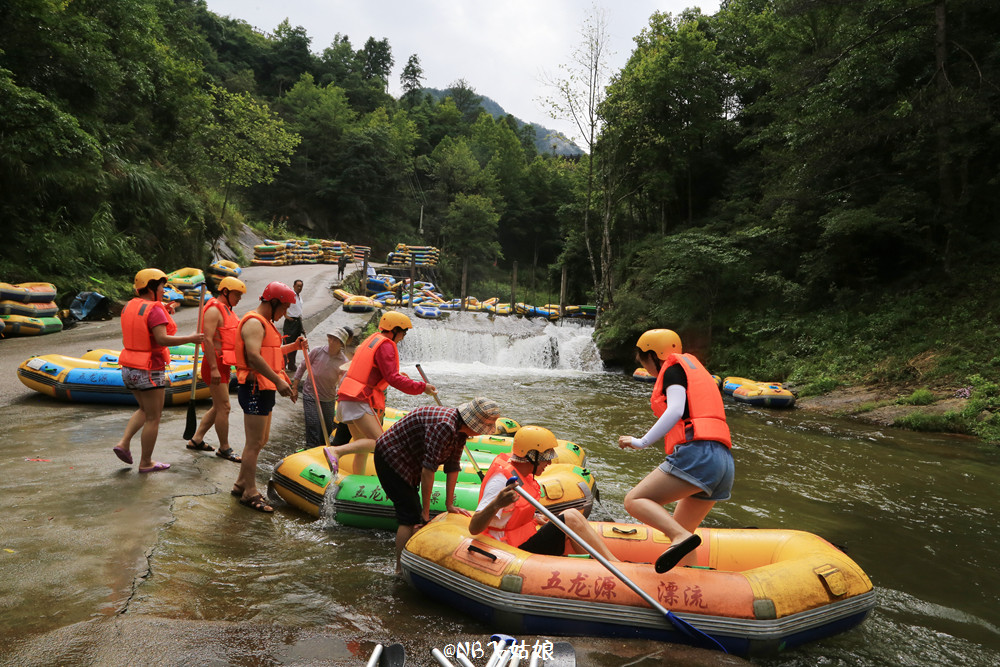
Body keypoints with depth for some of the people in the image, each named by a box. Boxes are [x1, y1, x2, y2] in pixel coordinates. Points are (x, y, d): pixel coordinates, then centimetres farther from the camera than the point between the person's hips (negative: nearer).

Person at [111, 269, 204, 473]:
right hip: (150, 371, -8)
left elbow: (128, 339, 13)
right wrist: (191, 339, -18)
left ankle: (124, 443, 13)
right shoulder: (154, 309, -17)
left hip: (129, 369, 8)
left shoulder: (129, 306, 8)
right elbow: (162, 339, -26)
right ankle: (146, 463, 14)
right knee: (153, 418, 5)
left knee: (145, 410, 27)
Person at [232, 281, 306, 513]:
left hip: (264, 389, 11)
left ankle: (241, 485, 29)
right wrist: (278, 380, -31)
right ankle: (250, 494, 5)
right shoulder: (254, 323, -16)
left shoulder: (264, 323, 19)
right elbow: (254, 357, -28)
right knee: (254, 444, -4)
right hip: (255, 389, -11)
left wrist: (293, 346, 14)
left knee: (260, 440, 18)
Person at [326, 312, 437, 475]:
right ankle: (336, 451, -29)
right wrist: (421, 387, -11)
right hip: (359, 402, -10)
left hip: (347, 400, 10)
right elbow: (392, 379, -15)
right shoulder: (385, 345, -8)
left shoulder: (371, 340, 23)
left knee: (363, 445, 14)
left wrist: (396, 376, 28)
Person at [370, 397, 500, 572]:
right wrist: (425, 512, -21)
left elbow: (452, 467, 6)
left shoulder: (460, 430, -2)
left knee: (415, 513, 13)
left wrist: (449, 505, 10)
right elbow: (428, 470, -30)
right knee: (411, 516, -9)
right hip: (390, 458, -10)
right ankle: (400, 570, 1)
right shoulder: (445, 426, -32)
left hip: (406, 462, 10)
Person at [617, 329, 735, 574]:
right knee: (680, 529, 16)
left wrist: (641, 442, -12)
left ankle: (681, 537, -32)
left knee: (635, 501, -11)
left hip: (697, 453, -9)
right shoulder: (698, 372, 31)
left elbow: (675, 410, -12)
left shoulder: (673, 368, 5)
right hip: (724, 463, 9)